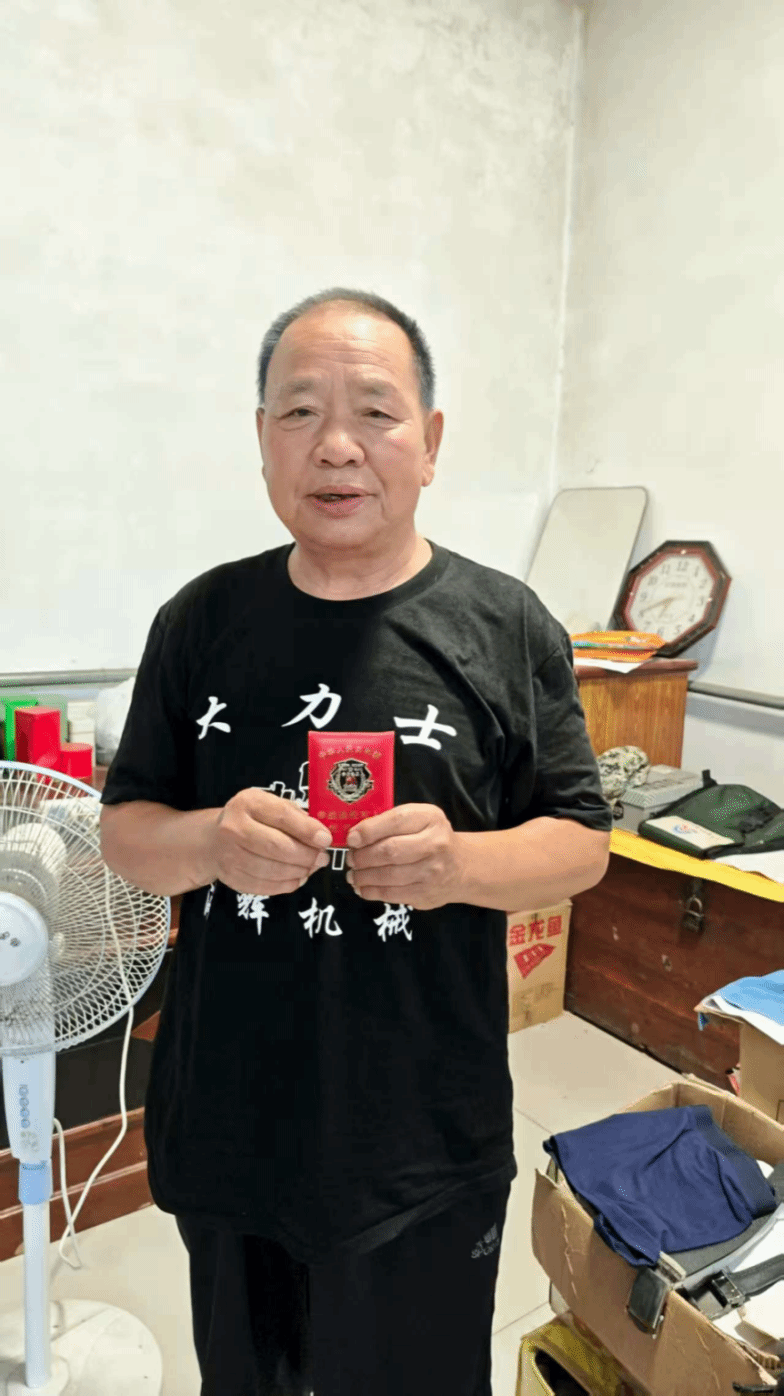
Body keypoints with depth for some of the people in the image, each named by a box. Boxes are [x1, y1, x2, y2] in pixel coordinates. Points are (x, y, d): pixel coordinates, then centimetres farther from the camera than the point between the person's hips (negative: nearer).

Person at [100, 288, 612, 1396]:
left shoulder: (506, 626, -8)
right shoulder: (201, 621, -2)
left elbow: (582, 844, -4)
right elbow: (124, 833, 2)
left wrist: (457, 863, -24)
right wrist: (211, 842, -20)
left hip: (426, 1147, -1)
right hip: (224, 1127, 3)